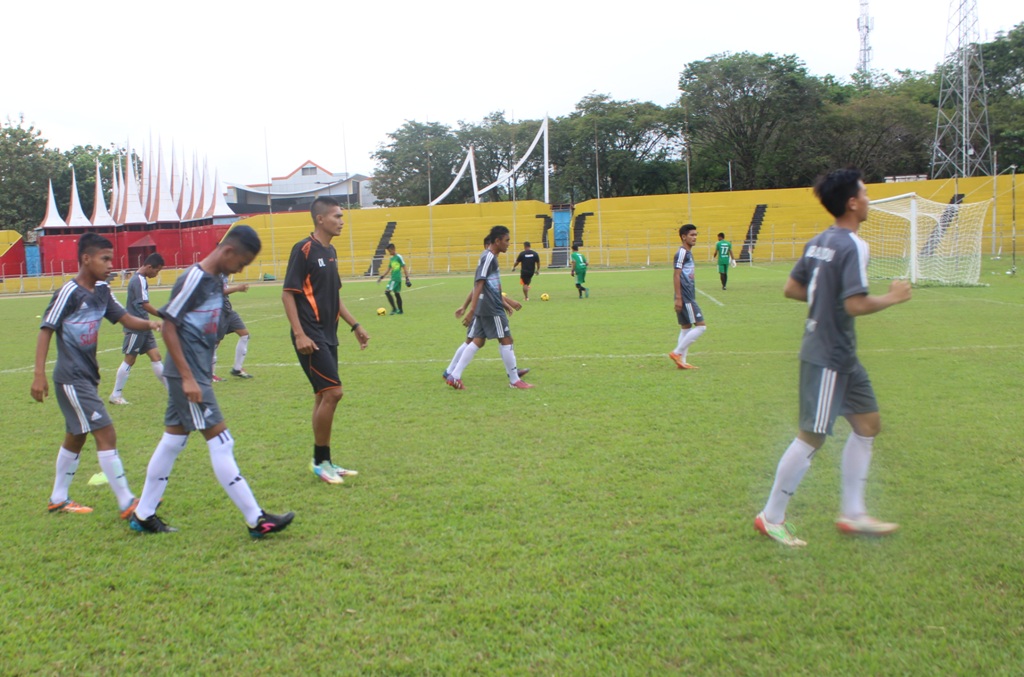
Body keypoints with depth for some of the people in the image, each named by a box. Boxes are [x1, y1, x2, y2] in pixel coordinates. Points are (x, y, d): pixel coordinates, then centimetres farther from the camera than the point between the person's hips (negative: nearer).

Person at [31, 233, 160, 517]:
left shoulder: (102, 291, 6)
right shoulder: (69, 292, -16)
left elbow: (126, 319, 5)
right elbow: (46, 330, -15)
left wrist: (150, 324, -17)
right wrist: (39, 374, -19)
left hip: (87, 377, 9)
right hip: (72, 379, -9)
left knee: (76, 437, 18)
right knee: (106, 433, -11)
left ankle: (58, 499, 32)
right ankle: (127, 503, -8)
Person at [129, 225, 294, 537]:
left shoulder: (216, 280, 10)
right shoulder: (193, 279, -17)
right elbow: (168, 327, -18)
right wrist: (188, 377, -19)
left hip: (197, 374, 9)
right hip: (188, 376, -9)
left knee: (172, 442, 15)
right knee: (221, 443, -7)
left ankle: (143, 515, 26)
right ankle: (256, 520, -3)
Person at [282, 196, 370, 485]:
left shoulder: (330, 251, 14)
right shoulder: (304, 249, -11)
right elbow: (288, 293, -14)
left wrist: (354, 325, 20)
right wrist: (299, 334, -21)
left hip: (328, 336, 9)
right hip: (311, 337, -9)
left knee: (324, 396, 11)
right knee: (333, 392, -13)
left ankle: (324, 462, 19)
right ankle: (320, 460, 0)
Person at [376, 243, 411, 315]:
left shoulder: (399, 257, -10)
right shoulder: (392, 258, 16)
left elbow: (404, 268, -11)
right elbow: (388, 269, 21)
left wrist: (407, 278, -13)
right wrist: (381, 277, 16)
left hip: (396, 278, -9)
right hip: (393, 278, 9)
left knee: (387, 291, -15)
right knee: (397, 293, 11)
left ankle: (394, 309, -13)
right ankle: (400, 310, 16)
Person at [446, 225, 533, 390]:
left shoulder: (490, 257, 17)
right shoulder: (488, 258, -14)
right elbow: (479, 285, -21)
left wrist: (506, 302, 30)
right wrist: (471, 310, -25)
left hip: (484, 308, 10)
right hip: (491, 309, -10)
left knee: (478, 341, 10)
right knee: (506, 340, -1)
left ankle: (454, 376, 6)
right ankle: (514, 381, 8)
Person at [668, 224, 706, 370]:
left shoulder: (688, 253, 17)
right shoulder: (682, 252, -13)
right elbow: (676, 276, -18)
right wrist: (678, 298, -22)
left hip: (688, 298, 10)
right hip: (685, 298, -10)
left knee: (686, 328, 11)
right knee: (701, 326, -9)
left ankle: (681, 361, 13)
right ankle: (677, 353, -5)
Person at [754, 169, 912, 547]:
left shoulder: (818, 242, 8)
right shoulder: (853, 246, -18)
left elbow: (792, 289, 13)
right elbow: (856, 305, -25)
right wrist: (892, 298, -9)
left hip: (841, 356, 10)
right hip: (827, 358, -10)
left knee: (868, 423, 16)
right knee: (812, 437, -2)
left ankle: (852, 513, 23)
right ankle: (771, 518, 10)